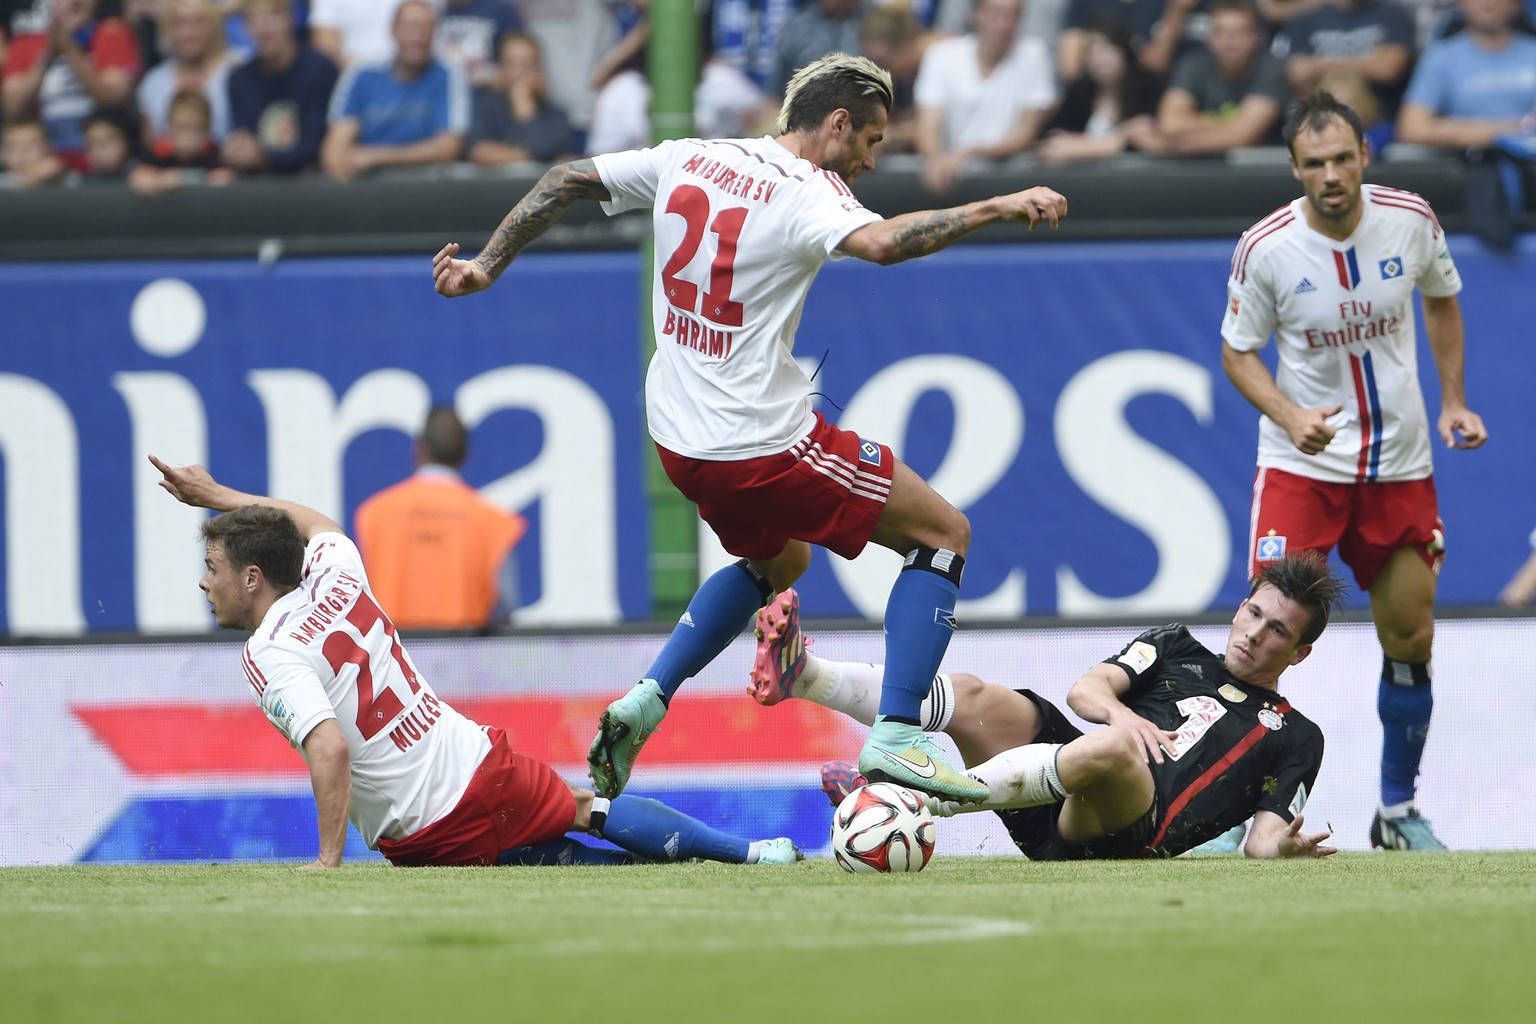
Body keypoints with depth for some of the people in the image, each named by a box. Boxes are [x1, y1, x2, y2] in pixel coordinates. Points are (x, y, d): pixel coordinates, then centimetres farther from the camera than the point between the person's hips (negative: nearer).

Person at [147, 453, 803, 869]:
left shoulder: (269, 657, -16)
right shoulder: (334, 581, 6)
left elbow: (329, 747, -31)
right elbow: (315, 522, 32)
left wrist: (329, 859, -28)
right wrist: (219, 496, 38)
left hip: (430, 833, -6)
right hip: (485, 763, 6)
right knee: (590, 810, 24)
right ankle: (756, 854, 19)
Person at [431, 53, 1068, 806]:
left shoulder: (687, 159, 5)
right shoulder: (805, 193, -16)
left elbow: (564, 182, 9)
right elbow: (879, 243, -35)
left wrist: (486, 266, 14)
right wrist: (999, 207, -31)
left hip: (677, 436, 8)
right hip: (762, 442, -8)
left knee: (776, 560, 34)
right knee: (944, 533, 3)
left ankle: (642, 703, 21)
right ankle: (894, 741, -6)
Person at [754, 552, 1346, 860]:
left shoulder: (1295, 737, 21)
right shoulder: (1176, 650, 30)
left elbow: (1260, 841, 9)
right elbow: (1084, 691, 14)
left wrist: (1284, 845, -15)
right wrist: (1121, 712, -9)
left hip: (1131, 833, -5)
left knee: (1113, 749, -39)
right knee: (970, 697, -20)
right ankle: (800, 674, -38)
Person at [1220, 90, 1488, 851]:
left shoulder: (1411, 220, -7)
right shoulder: (1266, 248, -15)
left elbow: (1441, 300, 13)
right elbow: (1237, 352, -3)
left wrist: (1453, 402, 6)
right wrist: (1291, 416, -20)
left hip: (1400, 465, 3)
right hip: (1301, 465, -3)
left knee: (1410, 639, 6)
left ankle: (1398, 810, 22)